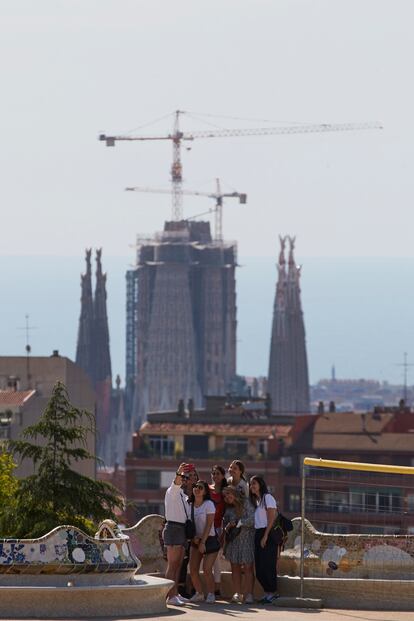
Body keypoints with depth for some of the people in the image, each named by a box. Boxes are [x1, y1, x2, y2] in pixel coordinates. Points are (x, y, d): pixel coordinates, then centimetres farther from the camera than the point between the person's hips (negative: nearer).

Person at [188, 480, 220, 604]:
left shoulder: (209, 504, -10)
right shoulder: (190, 505, 5)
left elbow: (209, 525, -13)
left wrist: (203, 542, -16)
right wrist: (193, 537, -10)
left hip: (209, 539, -5)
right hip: (196, 540, 5)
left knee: (207, 569, -14)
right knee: (193, 570, -3)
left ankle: (211, 594, -1)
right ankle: (199, 593, 12)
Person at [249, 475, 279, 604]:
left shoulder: (267, 498, -5)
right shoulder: (256, 500, 19)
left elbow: (271, 518, -12)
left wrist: (265, 536, -17)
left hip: (268, 534, -8)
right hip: (258, 534, 8)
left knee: (267, 565, -10)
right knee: (259, 566, 5)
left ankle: (272, 592, -6)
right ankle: (267, 592, 9)